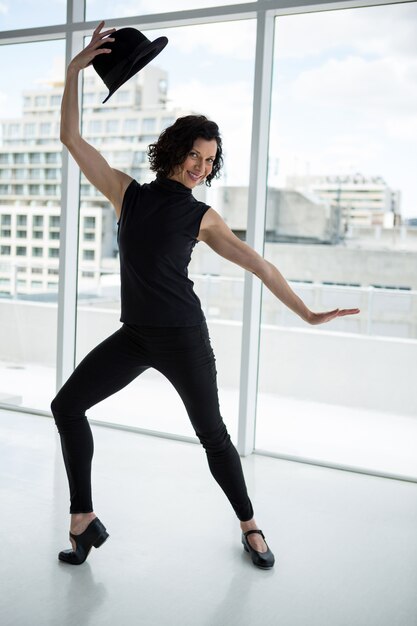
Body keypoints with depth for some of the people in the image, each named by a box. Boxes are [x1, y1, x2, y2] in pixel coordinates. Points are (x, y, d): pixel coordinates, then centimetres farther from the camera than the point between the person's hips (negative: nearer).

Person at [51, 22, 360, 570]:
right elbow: (72, 139, 3)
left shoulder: (203, 217, 1)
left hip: (183, 338, -3)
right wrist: (76, 70, -2)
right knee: (67, 406, -4)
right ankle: (83, 520, 5)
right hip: (134, 335, 3)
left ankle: (249, 526, 23)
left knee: (212, 433, 3)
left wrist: (307, 314, -6)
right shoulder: (128, 193, 5)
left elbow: (259, 264, -1)